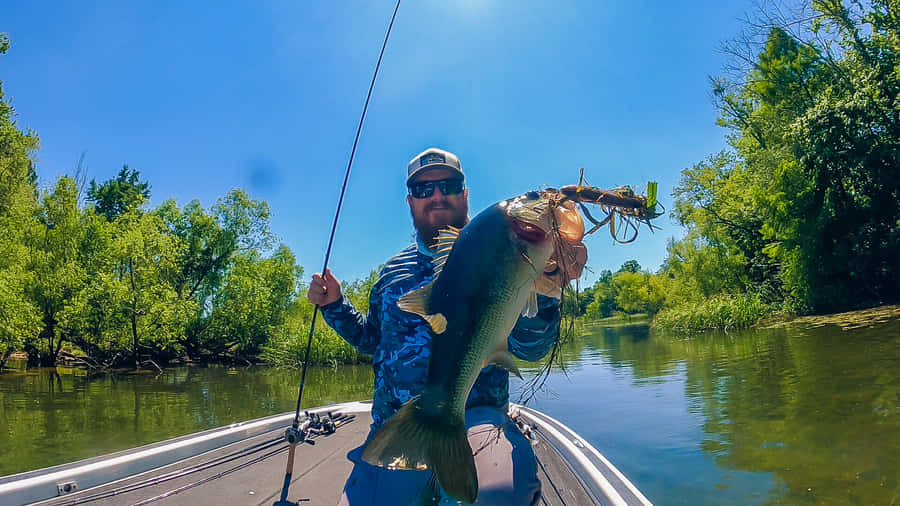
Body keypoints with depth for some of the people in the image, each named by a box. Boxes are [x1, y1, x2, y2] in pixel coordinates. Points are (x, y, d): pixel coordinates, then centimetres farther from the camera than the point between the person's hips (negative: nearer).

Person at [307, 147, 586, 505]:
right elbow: (373, 340, 29)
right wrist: (334, 305, 14)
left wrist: (544, 287, -26)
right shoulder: (393, 270, 17)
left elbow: (529, 348, -8)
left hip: (475, 419, -4)